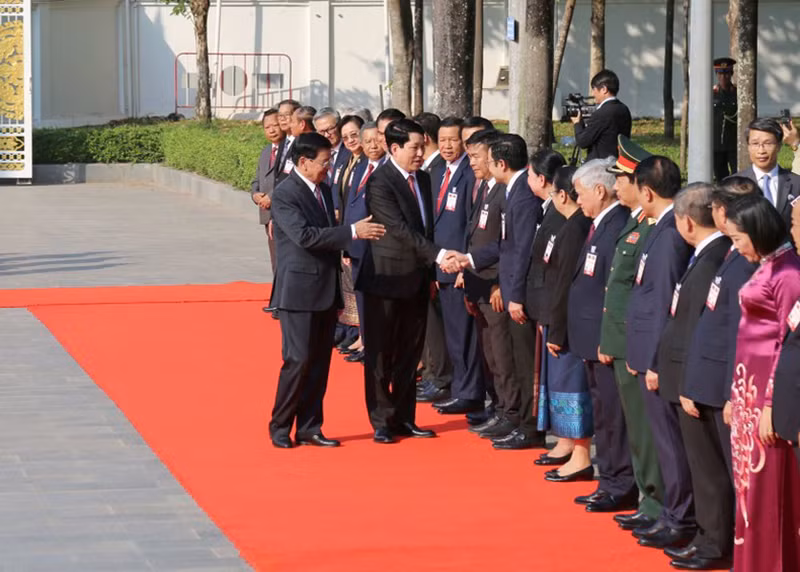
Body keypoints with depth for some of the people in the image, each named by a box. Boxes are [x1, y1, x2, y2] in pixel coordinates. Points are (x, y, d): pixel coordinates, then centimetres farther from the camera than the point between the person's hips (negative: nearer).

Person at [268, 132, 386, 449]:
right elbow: (305, 235, -25)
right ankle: (280, 428, 4)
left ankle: (309, 428, 15)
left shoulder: (323, 190, 13)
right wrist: (352, 232, -26)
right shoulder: (284, 194, -14)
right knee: (298, 360, -7)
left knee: (320, 361, 9)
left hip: (326, 290, 8)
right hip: (299, 291, -8)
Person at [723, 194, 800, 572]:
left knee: (768, 487, -4)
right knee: (749, 483, 12)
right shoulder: (763, 269, 12)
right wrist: (735, 395, 16)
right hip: (748, 385, 9)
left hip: (768, 387, -9)